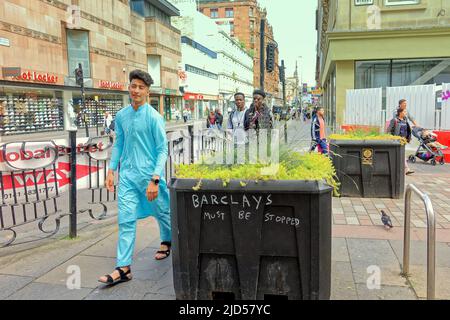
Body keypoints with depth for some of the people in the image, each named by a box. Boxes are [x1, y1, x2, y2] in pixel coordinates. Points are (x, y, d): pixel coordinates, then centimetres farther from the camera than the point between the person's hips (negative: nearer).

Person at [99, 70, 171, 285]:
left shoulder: (154, 117, -11)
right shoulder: (121, 116, 6)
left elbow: (162, 149, -12)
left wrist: (155, 179, -18)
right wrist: (111, 170, 10)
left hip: (149, 174, -4)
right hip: (127, 174, 4)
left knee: (162, 212, 16)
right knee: (126, 220, -1)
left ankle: (167, 241, 45)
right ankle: (124, 268, 4)